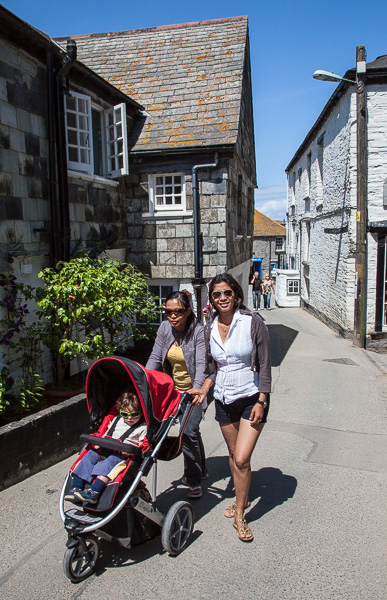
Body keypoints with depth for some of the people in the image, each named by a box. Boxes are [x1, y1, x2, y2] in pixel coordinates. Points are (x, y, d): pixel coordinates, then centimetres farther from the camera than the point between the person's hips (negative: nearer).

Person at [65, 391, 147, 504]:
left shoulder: (143, 427, 3)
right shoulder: (117, 420, 21)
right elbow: (107, 433, 26)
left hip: (122, 455, -6)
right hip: (106, 449, 6)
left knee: (108, 462, -34)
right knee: (89, 456, -17)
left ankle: (94, 492, -45)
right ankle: (76, 488, -19)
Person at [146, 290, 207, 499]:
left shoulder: (198, 331, -20)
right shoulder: (165, 328, -5)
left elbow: (201, 363, -29)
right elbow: (155, 357, -4)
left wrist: (196, 391, -43)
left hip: (195, 390, -5)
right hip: (175, 389, 6)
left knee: (188, 431, -14)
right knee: (191, 430, 19)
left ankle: (194, 481, 6)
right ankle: (200, 470, 39)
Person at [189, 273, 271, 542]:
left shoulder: (253, 322, -13)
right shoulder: (210, 329, 2)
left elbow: (265, 364, -10)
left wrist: (261, 402, -13)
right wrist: (204, 390, -3)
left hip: (251, 398, -4)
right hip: (224, 400, 5)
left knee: (242, 458, -8)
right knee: (233, 454, 16)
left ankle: (239, 514, 13)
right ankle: (242, 499, 39)